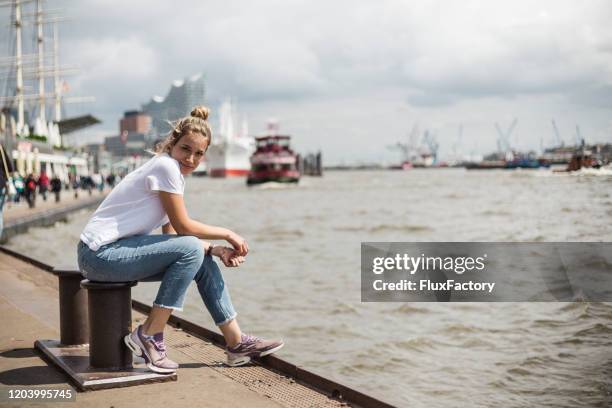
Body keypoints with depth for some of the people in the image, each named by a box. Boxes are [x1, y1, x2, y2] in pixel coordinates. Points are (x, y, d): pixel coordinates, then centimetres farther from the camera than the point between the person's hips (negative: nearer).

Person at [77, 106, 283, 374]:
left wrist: (216, 250, -2)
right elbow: (183, 227, -14)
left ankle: (237, 343, 11)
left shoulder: (176, 173, 14)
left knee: (204, 262, 6)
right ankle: (148, 337, -15)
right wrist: (227, 234, -3)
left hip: (115, 252, 10)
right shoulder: (166, 166, -14)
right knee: (191, 250, -21)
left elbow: (172, 235, 9)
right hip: (100, 254, -10)